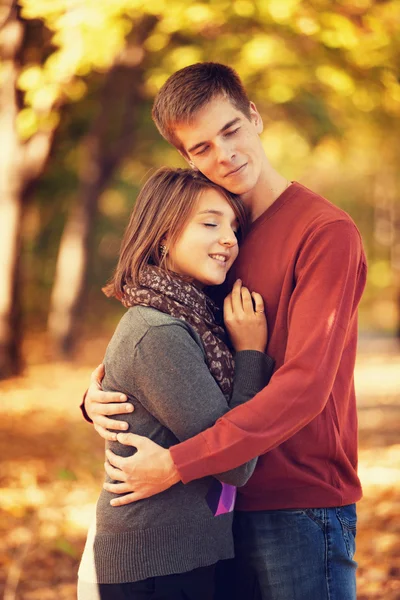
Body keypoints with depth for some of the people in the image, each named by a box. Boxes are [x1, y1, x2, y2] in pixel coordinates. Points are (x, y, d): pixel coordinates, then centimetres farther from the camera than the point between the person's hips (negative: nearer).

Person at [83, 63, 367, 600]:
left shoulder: (327, 233, -13)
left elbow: (304, 387, -21)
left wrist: (178, 464, -23)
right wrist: (98, 393, -8)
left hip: (301, 506, -6)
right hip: (224, 504, 7)